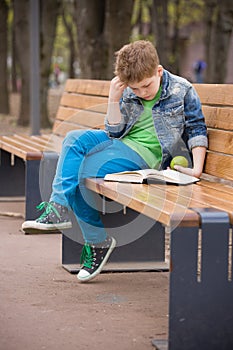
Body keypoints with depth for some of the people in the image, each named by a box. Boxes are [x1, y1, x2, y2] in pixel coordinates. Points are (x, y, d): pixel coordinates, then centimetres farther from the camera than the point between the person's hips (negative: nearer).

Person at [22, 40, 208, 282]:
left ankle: (97, 242, -13)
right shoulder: (128, 93, 8)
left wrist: (197, 168, -10)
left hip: (147, 153, -7)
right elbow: (115, 133, 6)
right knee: (75, 138, -14)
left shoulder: (182, 91, -4)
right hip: (122, 143, 7)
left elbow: (197, 130, 0)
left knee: (87, 170, -25)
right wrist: (113, 100, -8)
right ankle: (59, 208, -21)